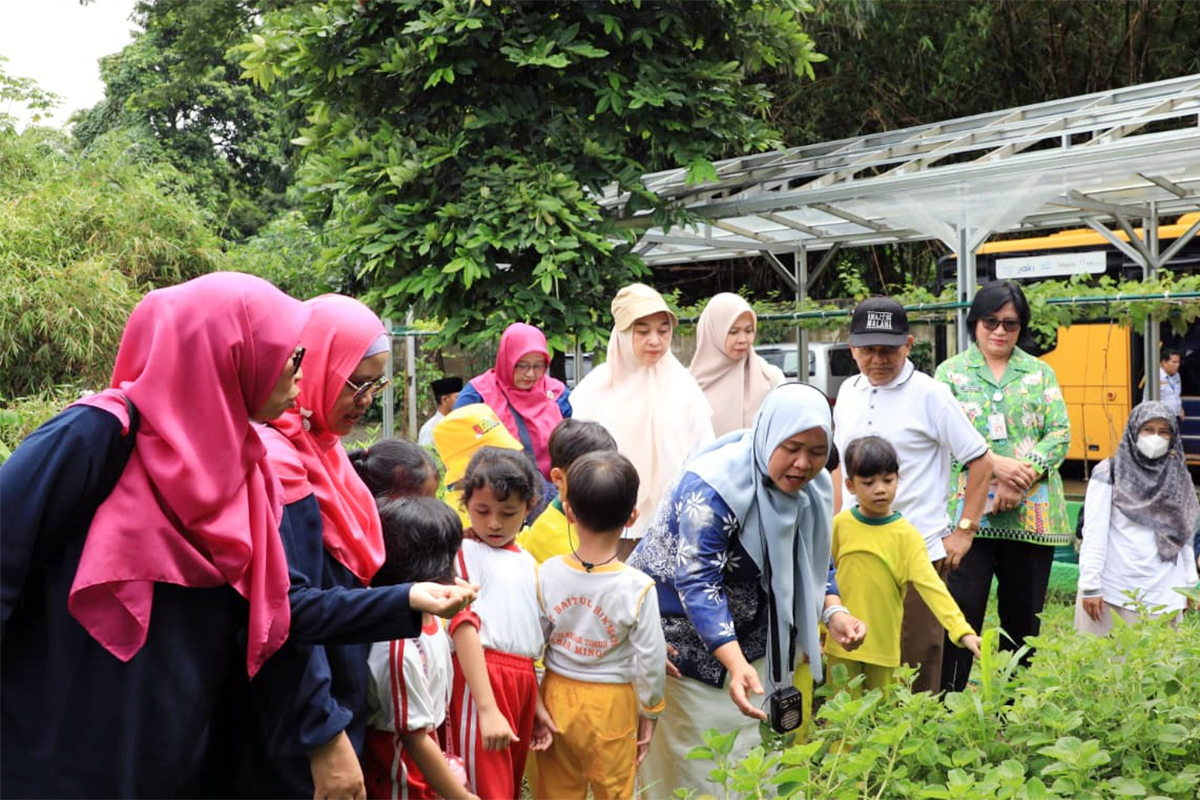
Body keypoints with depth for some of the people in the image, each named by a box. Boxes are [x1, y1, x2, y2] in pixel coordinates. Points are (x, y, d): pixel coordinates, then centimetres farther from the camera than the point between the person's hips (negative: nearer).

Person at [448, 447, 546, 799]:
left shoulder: (527, 562, 15)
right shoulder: (463, 553, -6)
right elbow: (463, 626, -14)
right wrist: (487, 708, -21)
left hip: (524, 680, 7)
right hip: (482, 679, -7)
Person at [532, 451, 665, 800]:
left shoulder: (546, 574, -13)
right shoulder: (638, 587, -20)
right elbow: (650, 660, -13)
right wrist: (649, 712, 4)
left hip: (557, 697, 2)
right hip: (612, 705, -2)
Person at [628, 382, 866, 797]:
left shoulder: (812, 488, -6)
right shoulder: (710, 488, -29)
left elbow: (811, 563, 8)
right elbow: (697, 584, -34)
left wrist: (834, 612, -12)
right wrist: (736, 664, -46)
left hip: (747, 635, 7)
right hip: (682, 634, -6)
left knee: (747, 753, 13)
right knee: (695, 762, 0)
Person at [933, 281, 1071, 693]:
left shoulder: (1041, 373, 13)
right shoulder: (951, 371, 7)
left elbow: (1060, 434, 4)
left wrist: (1021, 478, -12)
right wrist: (994, 464, -18)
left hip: (1032, 513, 3)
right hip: (969, 509, -2)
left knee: (1024, 614, 9)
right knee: (962, 608, -8)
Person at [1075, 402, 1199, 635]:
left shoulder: (1178, 478, 12)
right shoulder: (1109, 473, -2)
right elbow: (1093, 533, -6)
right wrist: (1089, 586, -11)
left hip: (1164, 595, 4)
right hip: (1113, 592, -4)